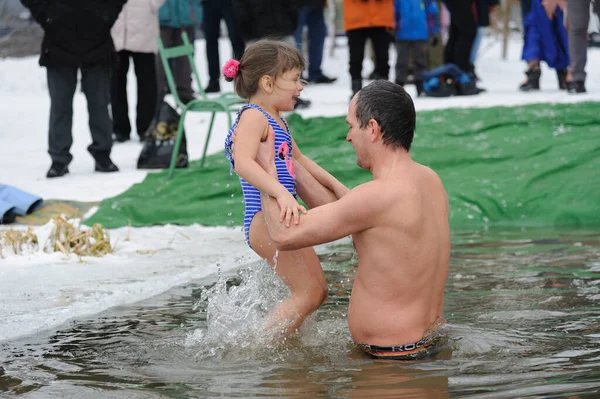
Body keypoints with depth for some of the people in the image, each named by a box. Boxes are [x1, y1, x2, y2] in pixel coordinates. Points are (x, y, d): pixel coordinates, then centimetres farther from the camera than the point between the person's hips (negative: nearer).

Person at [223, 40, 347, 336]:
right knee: (308, 293, -12)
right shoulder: (254, 116, -14)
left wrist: (337, 186, 32)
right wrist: (282, 193, -43)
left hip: (282, 217, 11)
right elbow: (243, 163, -31)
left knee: (317, 290, 16)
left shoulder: (277, 120, 17)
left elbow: (299, 161, 33)